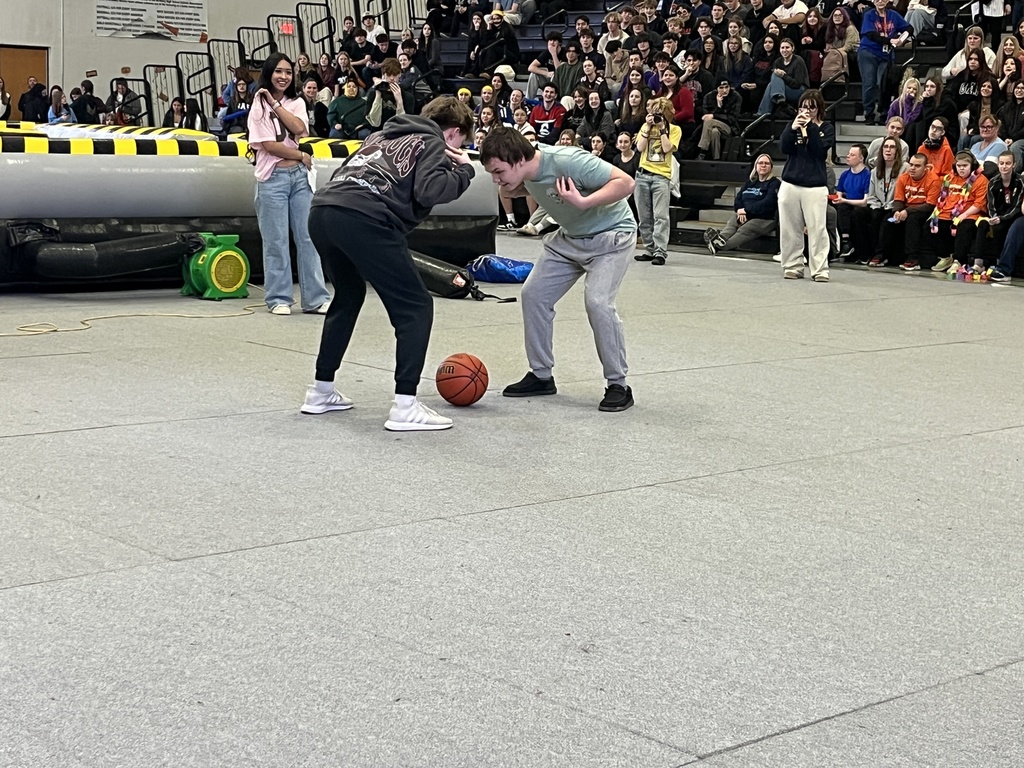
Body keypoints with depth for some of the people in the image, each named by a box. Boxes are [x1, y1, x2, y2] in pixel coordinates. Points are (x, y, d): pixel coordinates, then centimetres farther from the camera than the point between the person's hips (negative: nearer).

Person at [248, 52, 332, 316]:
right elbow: (269, 145, -10)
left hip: (300, 176, 4)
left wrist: (276, 103, -8)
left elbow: (299, 129, -8)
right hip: (273, 177, -4)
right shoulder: (259, 105, -1)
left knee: (308, 237, 2)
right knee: (276, 241, -1)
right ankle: (278, 298, 7)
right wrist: (301, 156, -5)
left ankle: (316, 298, 5)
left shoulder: (297, 103, 12)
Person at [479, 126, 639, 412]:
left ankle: (618, 385, -11)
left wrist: (583, 202, -42)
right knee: (533, 294, 2)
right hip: (569, 236, 8)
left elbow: (625, 182, -32)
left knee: (597, 301, -24)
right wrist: (511, 191, -8)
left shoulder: (567, 161, -34)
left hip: (610, 235, -8)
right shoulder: (526, 171, -12)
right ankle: (541, 376, 15)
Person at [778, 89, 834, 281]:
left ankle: (820, 270, -7)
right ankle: (792, 266, 12)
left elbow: (819, 149, -10)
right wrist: (793, 128, -16)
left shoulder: (826, 128, 7)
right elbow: (784, 147, -2)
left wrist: (809, 126, -13)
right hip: (790, 184, 3)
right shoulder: (792, 125, 13)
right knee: (789, 229, 3)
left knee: (817, 229, -8)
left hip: (815, 186, -2)